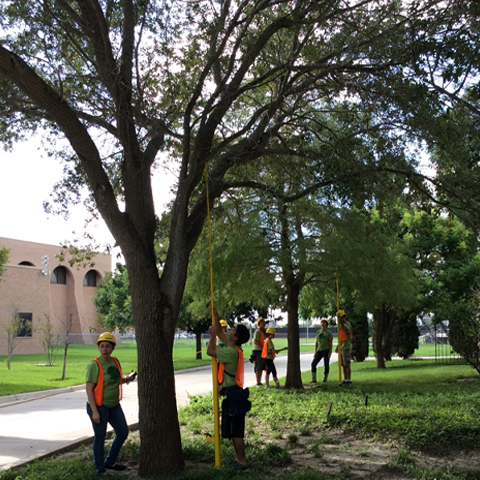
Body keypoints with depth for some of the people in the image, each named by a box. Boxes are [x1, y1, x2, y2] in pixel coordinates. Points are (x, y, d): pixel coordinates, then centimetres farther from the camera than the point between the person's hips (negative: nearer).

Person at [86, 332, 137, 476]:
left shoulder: (115, 361, 4)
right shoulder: (94, 365, -17)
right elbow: (89, 389, -18)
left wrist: (127, 378, -1)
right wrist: (94, 411, -21)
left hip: (114, 405, 8)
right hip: (99, 406, -7)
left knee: (123, 432, 13)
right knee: (100, 437, 4)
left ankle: (110, 462, 32)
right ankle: (100, 469, 20)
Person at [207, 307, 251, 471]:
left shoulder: (232, 352, -21)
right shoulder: (233, 347, 7)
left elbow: (210, 351, -17)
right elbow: (220, 331, 17)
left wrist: (212, 335, -3)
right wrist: (215, 313, 11)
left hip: (233, 395, -10)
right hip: (232, 394, 10)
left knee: (236, 431, -3)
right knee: (234, 431, 16)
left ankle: (242, 462, 3)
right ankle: (238, 458, 24)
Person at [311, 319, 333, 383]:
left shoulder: (329, 332, -2)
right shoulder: (318, 332, 13)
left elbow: (331, 343, -6)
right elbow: (316, 342, 13)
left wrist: (330, 352, -14)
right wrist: (315, 352, 4)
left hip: (326, 350, -4)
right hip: (319, 351, 5)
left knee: (326, 365, -3)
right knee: (313, 364, -8)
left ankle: (325, 379, 14)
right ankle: (314, 379, -4)